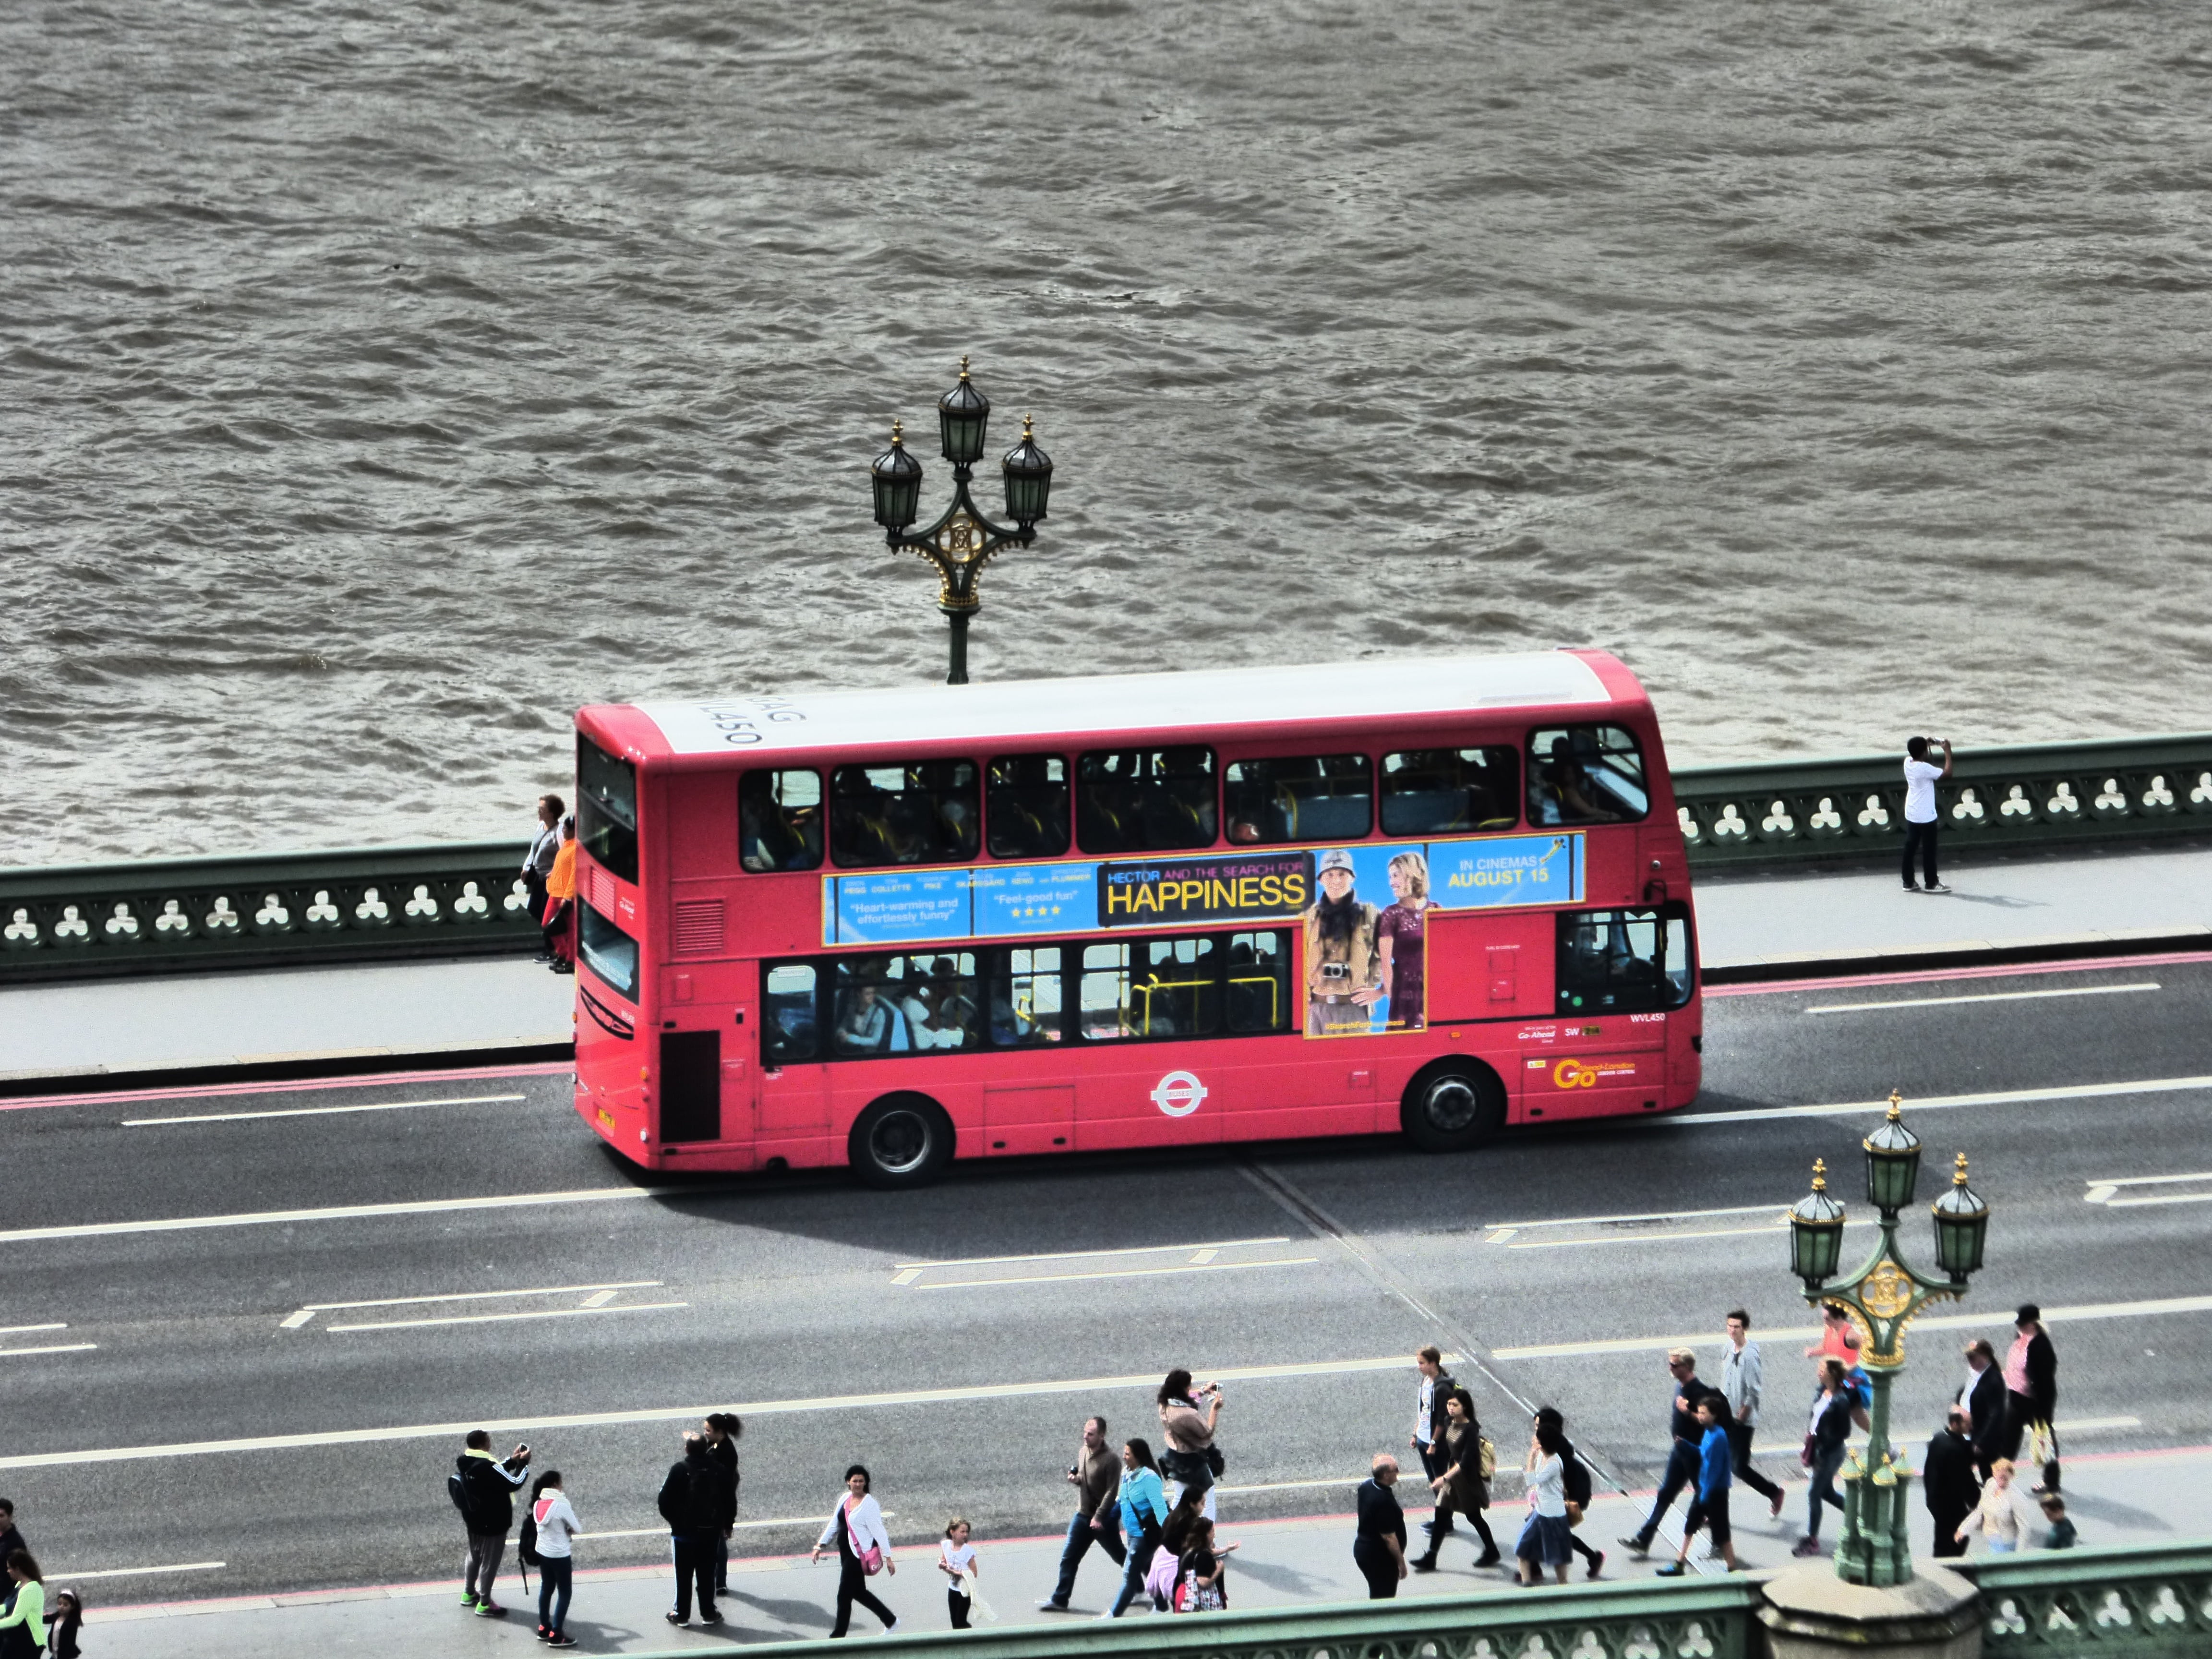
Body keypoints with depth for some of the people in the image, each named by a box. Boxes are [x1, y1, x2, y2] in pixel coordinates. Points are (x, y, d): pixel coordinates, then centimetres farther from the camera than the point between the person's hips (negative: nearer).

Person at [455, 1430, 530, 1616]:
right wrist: (523, 1463, -12)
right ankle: (484, 1604, 18)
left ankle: (469, 1594, 42)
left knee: (475, 1556, 27)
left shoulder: (465, 1463, -4)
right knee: (489, 1562, 7)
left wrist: (512, 1460, 6)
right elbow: (515, 1482, -26)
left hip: (473, 1519, 9)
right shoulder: (486, 1466, -32)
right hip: (493, 1523, -9)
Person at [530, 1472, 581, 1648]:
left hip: (542, 1552, 7)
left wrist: (563, 1531, 2)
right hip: (560, 1555, -7)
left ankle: (544, 1628, 30)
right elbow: (577, 1529, -13)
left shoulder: (538, 1504, -2)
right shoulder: (561, 1506, -22)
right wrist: (569, 1530, 5)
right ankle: (556, 1635, 5)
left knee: (547, 1588, 21)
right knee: (565, 1593, 5)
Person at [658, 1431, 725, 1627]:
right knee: (707, 1574, 13)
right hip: (710, 1530, 3)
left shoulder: (679, 1469, -16)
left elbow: (665, 1500, -11)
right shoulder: (717, 1470, -7)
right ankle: (708, 1613, 18)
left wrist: (672, 1519, 6)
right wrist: (722, 1524, 13)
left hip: (684, 1530, -3)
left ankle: (682, 1614, 14)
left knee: (683, 1574, 8)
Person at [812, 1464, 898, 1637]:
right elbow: (834, 1525, 17)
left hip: (859, 1554, -9)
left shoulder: (869, 1505, -15)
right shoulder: (845, 1499, 8)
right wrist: (820, 1546, 16)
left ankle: (838, 1636, 9)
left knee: (844, 1595, -2)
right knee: (858, 1592, 19)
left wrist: (888, 1558, -18)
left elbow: (879, 1532, -17)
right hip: (846, 1552, 9)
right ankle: (890, 1621, 34)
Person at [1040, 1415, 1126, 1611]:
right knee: (1069, 1558, 3)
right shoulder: (1083, 1452, 4)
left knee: (1121, 1557, 9)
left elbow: (1111, 1491, -20)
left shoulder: (1110, 1459, -19)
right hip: (1083, 1515, 7)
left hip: (1104, 1519, -7)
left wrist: (1099, 1517, -24)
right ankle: (1059, 1600, 8)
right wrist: (1076, 1479, -4)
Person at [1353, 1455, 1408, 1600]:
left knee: (1377, 1595, 22)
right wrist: (1401, 1562, -16)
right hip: (1380, 1558, -9)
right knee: (1384, 1599, 5)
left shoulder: (1366, 1486, -4)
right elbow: (1389, 1537, -25)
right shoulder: (1384, 1501, -31)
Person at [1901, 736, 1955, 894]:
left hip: (1911, 814, 7)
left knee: (1910, 847, 12)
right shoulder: (1925, 769, -24)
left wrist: (1926, 744, 12)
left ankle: (1908, 882, 16)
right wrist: (1948, 753, -12)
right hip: (1926, 816, -7)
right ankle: (1931, 883, 11)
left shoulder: (1908, 763, -3)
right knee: (1928, 850, 4)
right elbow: (1947, 773, -21)